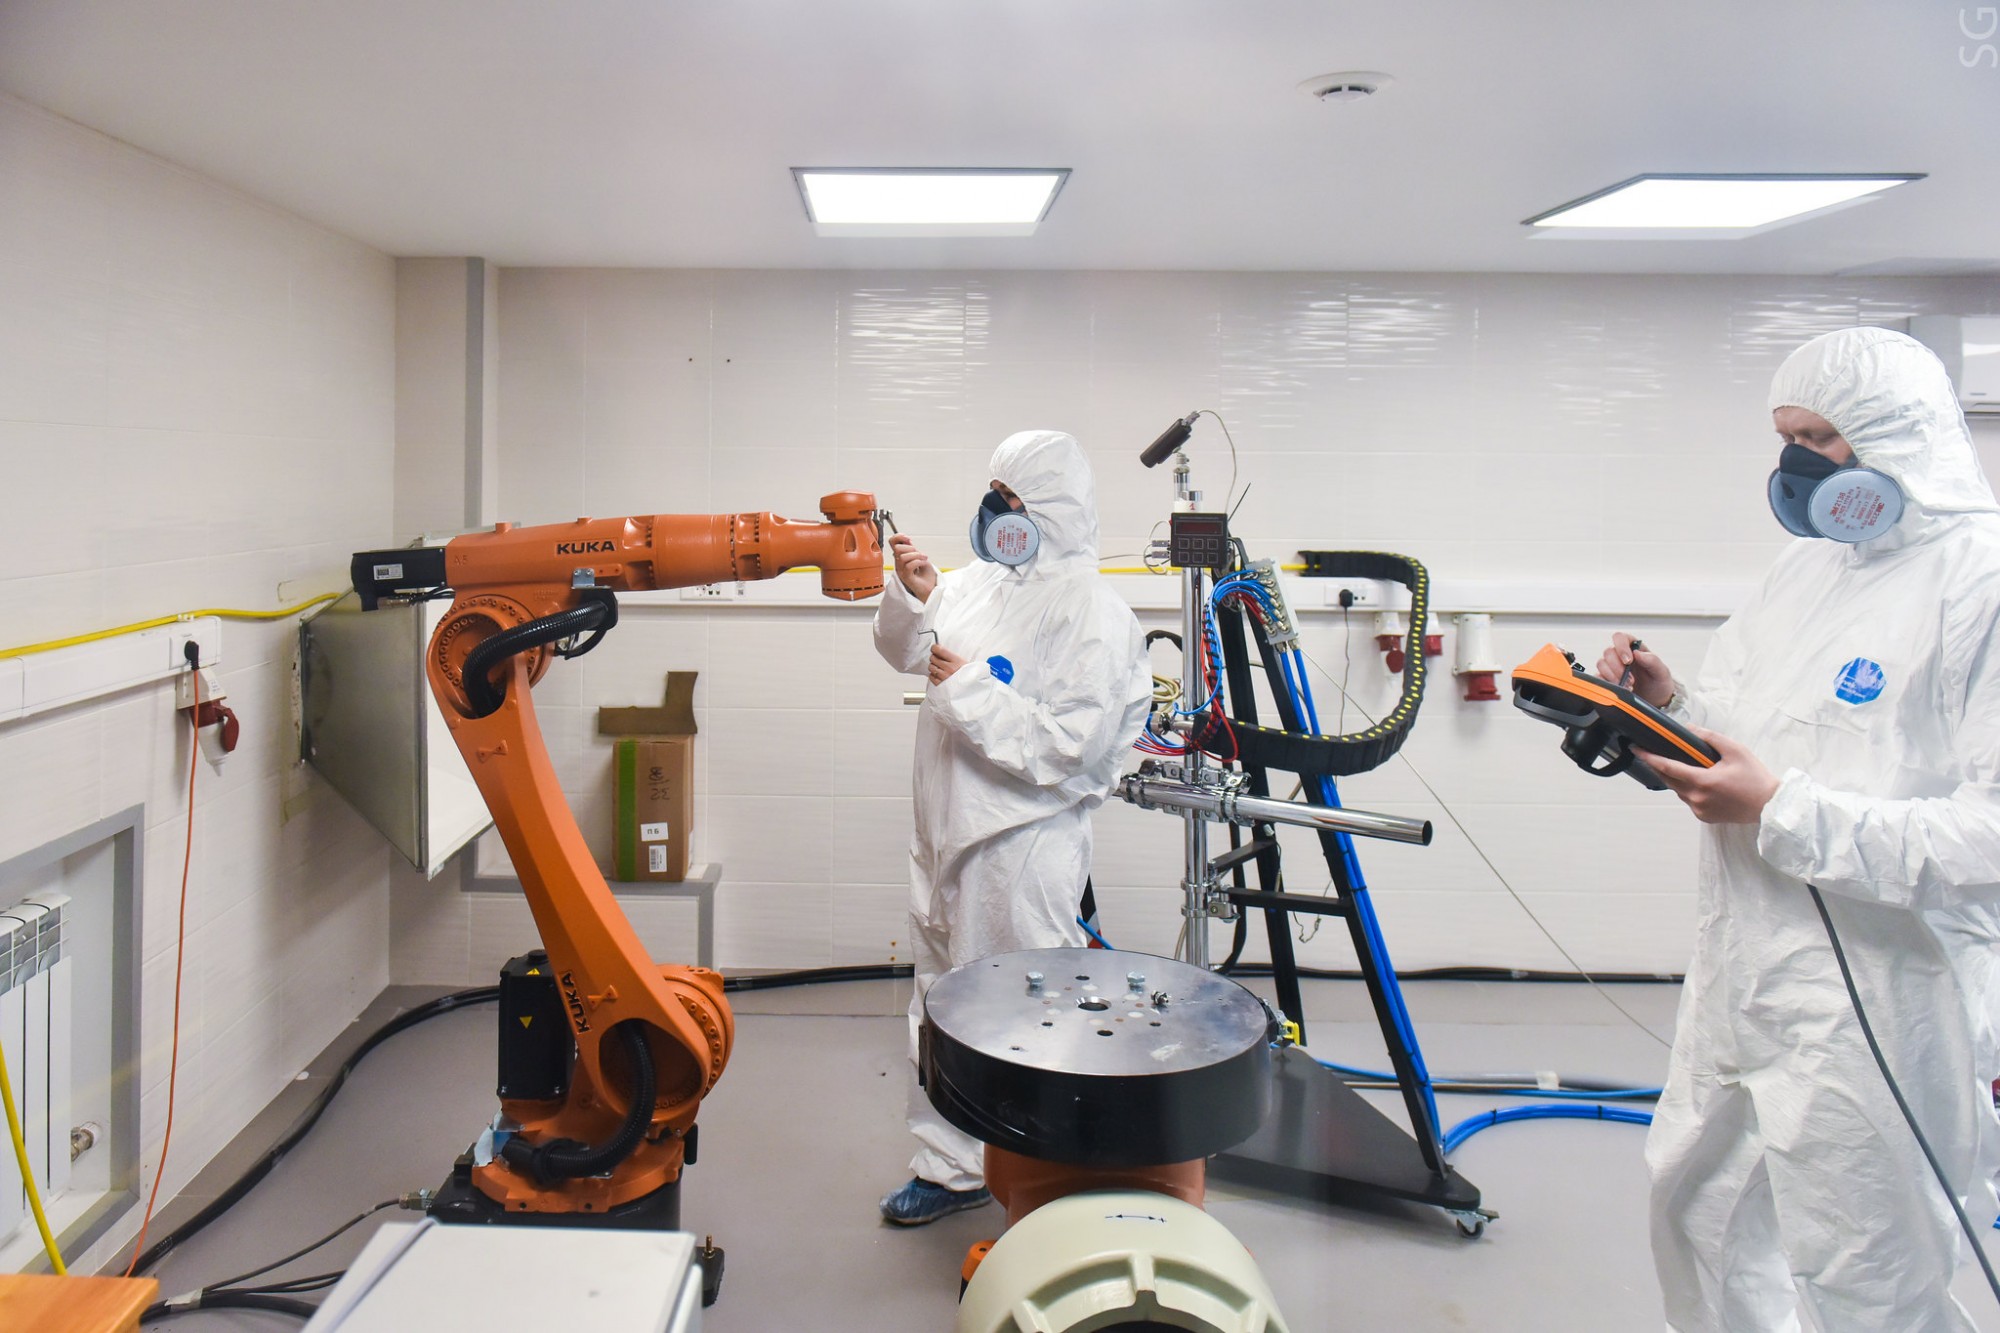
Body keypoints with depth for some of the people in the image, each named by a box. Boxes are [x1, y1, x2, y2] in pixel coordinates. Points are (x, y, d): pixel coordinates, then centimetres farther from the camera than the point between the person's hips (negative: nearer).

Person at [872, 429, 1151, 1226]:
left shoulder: (1093, 614, -15)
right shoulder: (981, 583, 9)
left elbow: (1068, 748, -23)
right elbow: (906, 651, 19)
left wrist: (967, 690, -19)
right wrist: (914, 595, -1)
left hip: (1020, 850, -9)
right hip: (947, 835, 9)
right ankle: (948, 1167, 34)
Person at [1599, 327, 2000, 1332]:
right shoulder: (1806, 568, 11)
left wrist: (1785, 814, -25)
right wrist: (1673, 706, -2)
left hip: (1874, 1005, -8)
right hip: (1745, 977, 9)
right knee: (1698, 1213, 24)